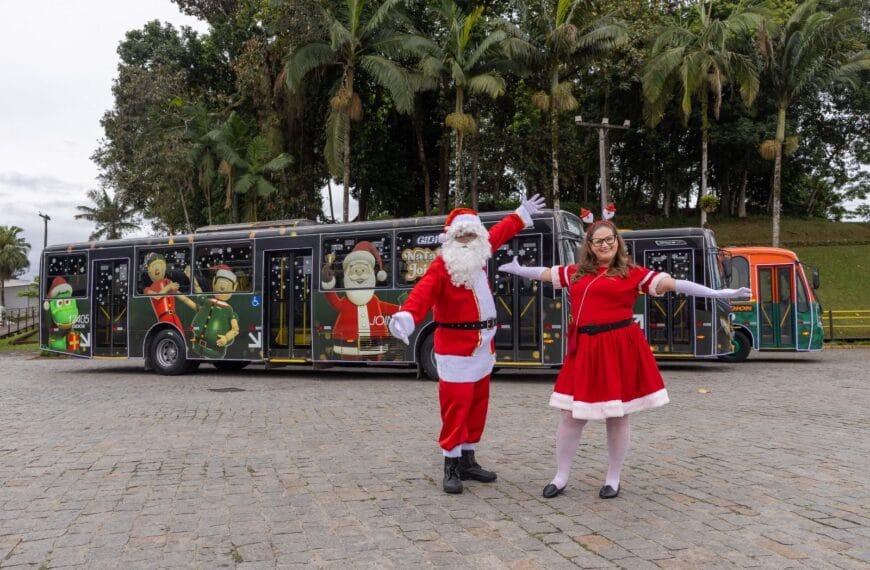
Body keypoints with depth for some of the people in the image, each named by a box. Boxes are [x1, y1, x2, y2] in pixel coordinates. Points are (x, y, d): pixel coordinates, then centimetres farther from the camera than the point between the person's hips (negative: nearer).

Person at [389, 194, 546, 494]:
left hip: (482, 346, 8)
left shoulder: (478, 257, 10)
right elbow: (423, 292, -30)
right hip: (455, 348, -8)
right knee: (456, 405, -7)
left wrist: (522, 214, 39)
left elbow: (499, 233, 27)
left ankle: (467, 461, 25)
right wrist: (406, 316, -49)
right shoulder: (441, 266, -14)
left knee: (478, 404, 13)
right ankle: (452, 466, 4)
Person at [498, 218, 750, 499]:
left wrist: (718, 293, -13)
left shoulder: (632, 273, 0)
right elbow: (543, 273, 28)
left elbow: (673, 284, -6)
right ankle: (560, 478, 21)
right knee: (571, 416, 7)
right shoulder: (576, 272, 13)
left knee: (617, 417, 6)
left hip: (620, 348, -4)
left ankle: (613, 480, 23)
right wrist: (516, 269, 41)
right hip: (584, 349, 4)